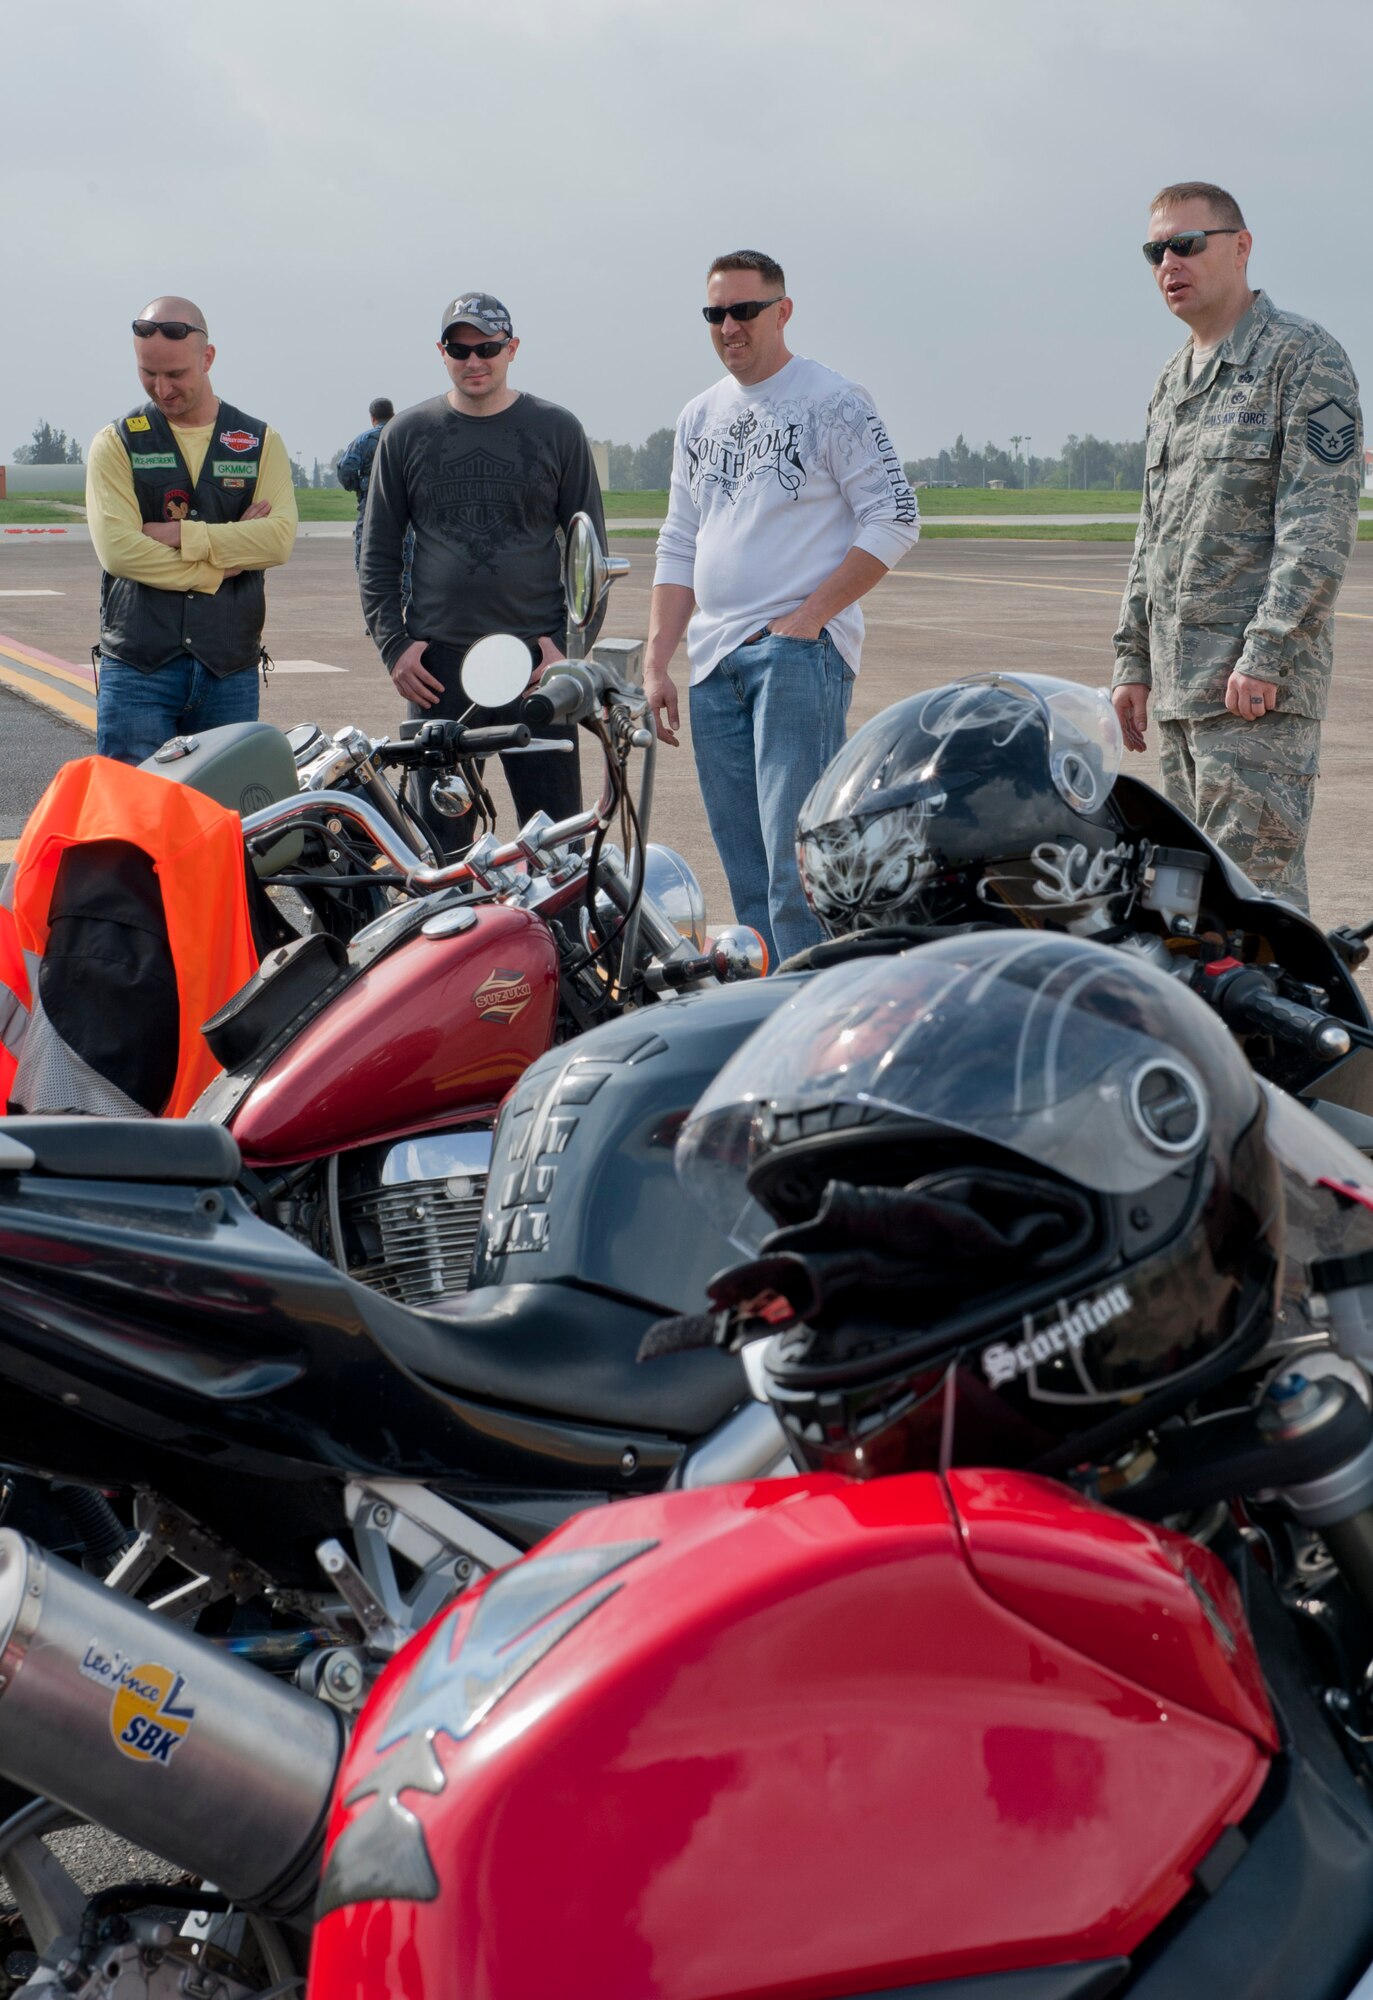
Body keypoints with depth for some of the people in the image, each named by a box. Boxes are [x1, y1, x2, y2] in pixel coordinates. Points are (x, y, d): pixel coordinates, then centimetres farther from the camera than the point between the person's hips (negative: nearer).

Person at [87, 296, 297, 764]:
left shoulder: (260, 442, 10)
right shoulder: (117, 443, 5)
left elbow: (279, 537, -7)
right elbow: (118, 549, -9)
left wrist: (179, 535, -12)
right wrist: (222, 563, -9)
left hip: (231, 669, 2)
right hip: (138, 668, -2)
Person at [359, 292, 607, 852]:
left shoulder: (558, 430, 7)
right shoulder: (406, 435, 9)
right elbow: (377, 555, 13)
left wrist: (571, 644, -3)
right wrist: (393, 645, 1)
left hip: (538, 661, -1)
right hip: (436, 663, 1)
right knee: (438, 842, 3)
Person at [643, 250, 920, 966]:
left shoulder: (834, 402, -2)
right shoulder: (698, 418, 18)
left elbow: (895, 519, -7)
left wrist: (808, 616, -13)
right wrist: (655, 662, 11)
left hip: (799, 651, -7)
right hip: (713, 663, 7)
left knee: (795, 859, -14)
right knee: (745, 873, 8)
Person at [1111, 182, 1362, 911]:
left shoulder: (1303, 357, -6)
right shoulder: (1171, 383, 19)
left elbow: (1321, 522, -14)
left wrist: (1266, 656, -20)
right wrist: (1132, 661, 16)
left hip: (1258, 685, -8)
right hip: (1177, 685, 8)